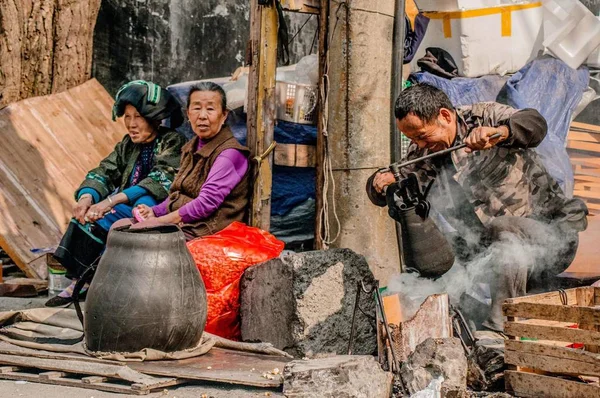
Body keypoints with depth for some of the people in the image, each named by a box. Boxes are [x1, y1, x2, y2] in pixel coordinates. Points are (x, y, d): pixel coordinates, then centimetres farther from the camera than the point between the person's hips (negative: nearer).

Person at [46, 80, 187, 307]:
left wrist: (111, 201, -29)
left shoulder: (172, 142, -5)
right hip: (126, 212, 6)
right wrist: (86, 197, -20)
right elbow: (104, 172, 5)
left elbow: (161, 180, -20)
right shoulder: (128, 145, 16)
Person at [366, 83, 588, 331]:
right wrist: (380, 183, -13)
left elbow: (535, 124, -27)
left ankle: (497, 329, -31)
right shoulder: (422, 153, 7)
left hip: (551, 230, -6)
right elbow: (381, 196, 13)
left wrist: (497, 132, -49)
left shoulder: (484, 117, -8)